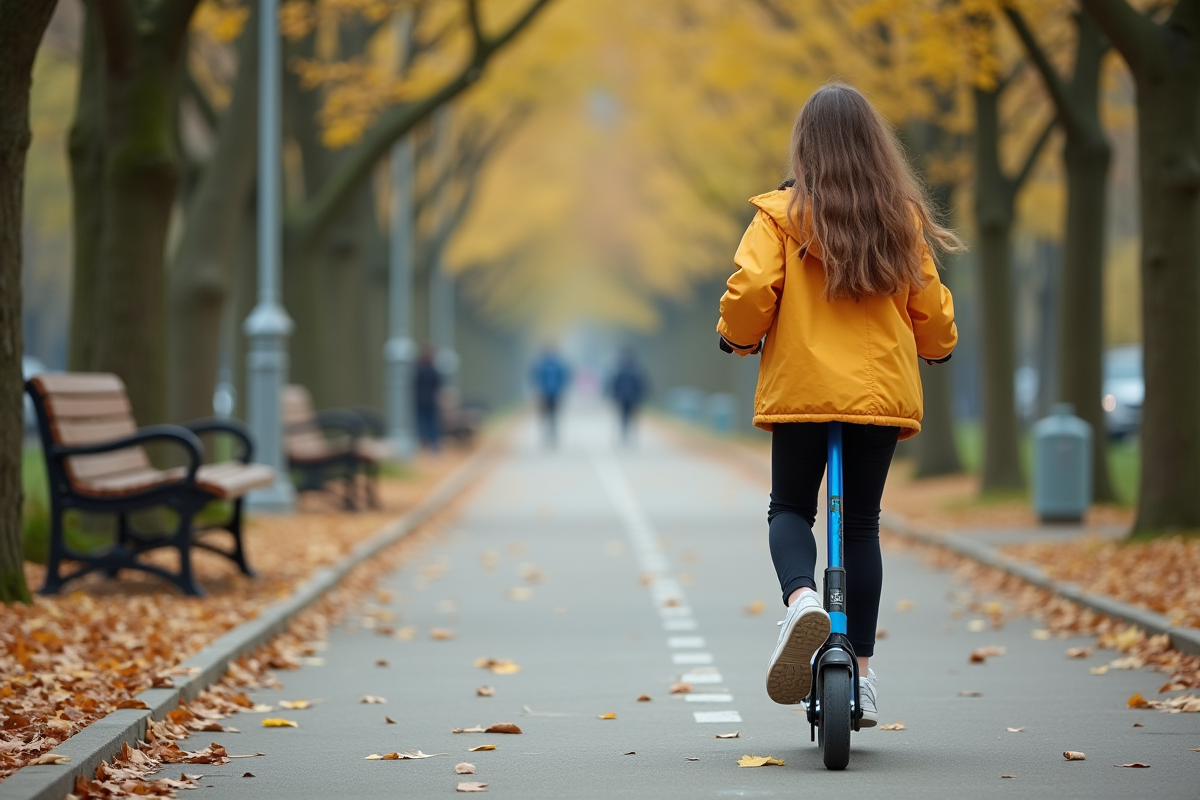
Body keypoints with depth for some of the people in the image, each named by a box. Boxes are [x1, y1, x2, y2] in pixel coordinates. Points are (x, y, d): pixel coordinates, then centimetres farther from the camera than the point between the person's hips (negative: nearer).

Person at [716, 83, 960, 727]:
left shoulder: (781, 215, -6)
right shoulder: (902, 220, 2)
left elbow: (749, 291, -14)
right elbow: (931, 312, 8)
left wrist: (738, 336, 7)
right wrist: (938, 347, 30)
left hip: (800, 385, -2)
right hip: (883, 390, 2)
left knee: (790, 509, 14)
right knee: (862, 524, 13)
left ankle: (802, 600, -18)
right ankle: (861, 672, 13)